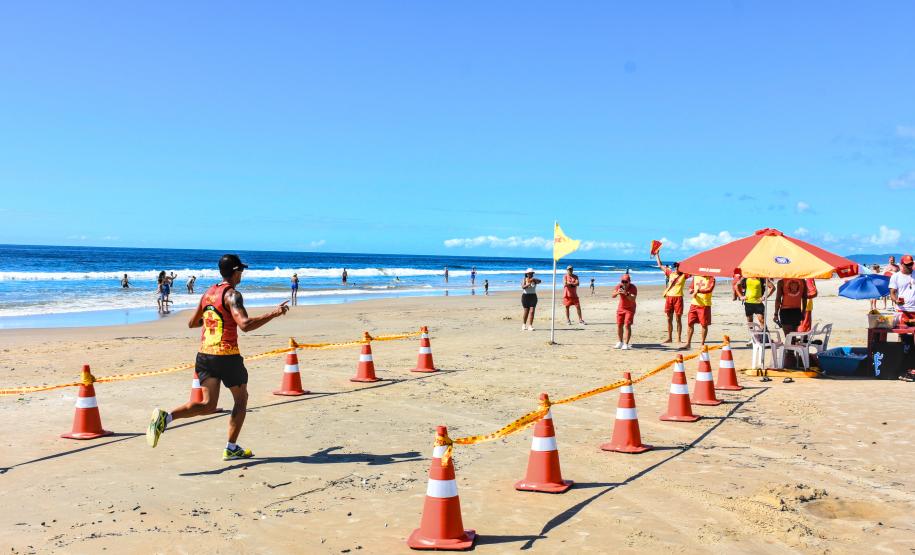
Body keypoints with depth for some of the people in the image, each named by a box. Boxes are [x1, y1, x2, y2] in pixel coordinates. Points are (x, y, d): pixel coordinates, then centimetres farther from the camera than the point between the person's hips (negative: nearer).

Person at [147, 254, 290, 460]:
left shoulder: (208, 293, 13)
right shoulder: (232, 294, -11)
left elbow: (192, 323, 23)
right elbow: (245, 325, -25)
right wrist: (273, 313, -19)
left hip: (205, 355, 7)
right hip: (227, 356, -7)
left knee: (208, 405, 9)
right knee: (241, 399, 14)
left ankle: (165, 416, -13)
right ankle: (231, 448, 16)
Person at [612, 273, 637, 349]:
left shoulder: (633, 288, -23)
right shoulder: (619, 286, -14)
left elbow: (633, 299, -36)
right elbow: (613, 296, -25)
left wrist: (626, 294, -52)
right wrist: (617, 292, -46)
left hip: (630, 308, -4)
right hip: (621, 308, 4)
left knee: (627, 325, -14)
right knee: (619, 325, 8)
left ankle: (626, 344, -13)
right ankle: (620, 342, 25)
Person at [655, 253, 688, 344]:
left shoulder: (683, 275, 2)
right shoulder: (670, 273, 12)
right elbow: (660, 266, 20)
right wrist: (657, 255, 21)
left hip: (678, 297, -4)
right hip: (669, 297, 4)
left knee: (678, 319, 0)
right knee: (669, 319, 8)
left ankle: (679, 338, 5)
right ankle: (669, 338, 15)